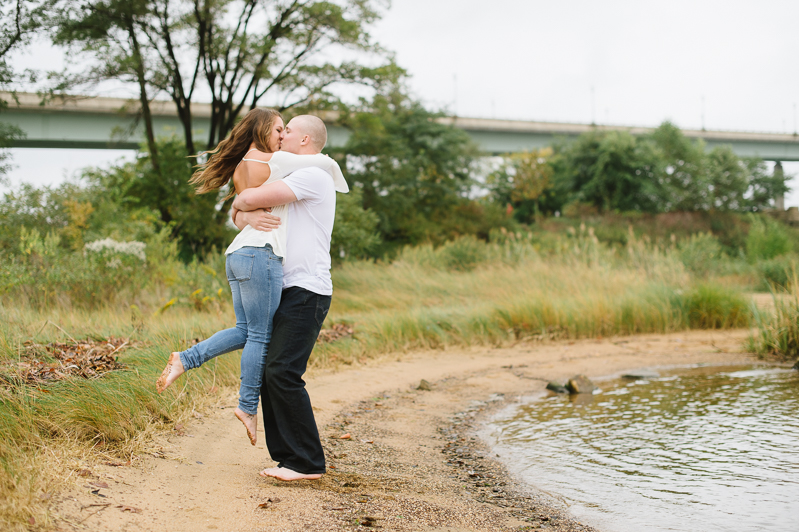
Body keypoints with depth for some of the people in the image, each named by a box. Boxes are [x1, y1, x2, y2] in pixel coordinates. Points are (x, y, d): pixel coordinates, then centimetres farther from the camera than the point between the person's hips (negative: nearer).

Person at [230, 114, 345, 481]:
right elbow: (241, 209, 17)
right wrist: (248, 216, -7)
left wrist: (241, 201, 8)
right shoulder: (289, 182, 24)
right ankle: (287, 455, 11)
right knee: (267, 370, 6)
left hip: (307, 291, -10)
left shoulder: (313, 176, -8)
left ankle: (307, 463, -11)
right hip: (287, 290, 10)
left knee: (282, 372, -16)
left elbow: (253, 198, -16)